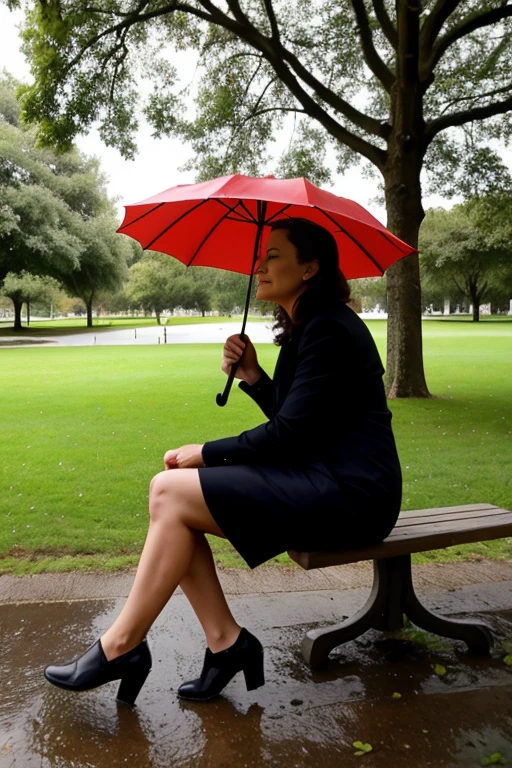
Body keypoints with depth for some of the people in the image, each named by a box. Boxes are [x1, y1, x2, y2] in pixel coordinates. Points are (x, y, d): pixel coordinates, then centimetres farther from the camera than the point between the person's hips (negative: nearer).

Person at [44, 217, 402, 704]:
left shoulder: (330, 329, -15)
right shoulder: (303, 328, 15)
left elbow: (289, 433, -18)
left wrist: (206, 454, -9)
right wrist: (252, 376, 1)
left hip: (349, 495, -10)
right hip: (319, 480, 10)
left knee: (171, 493, -16)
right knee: (169, 491, -1)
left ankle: (119, 646, -1)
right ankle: (225, 641, 2)